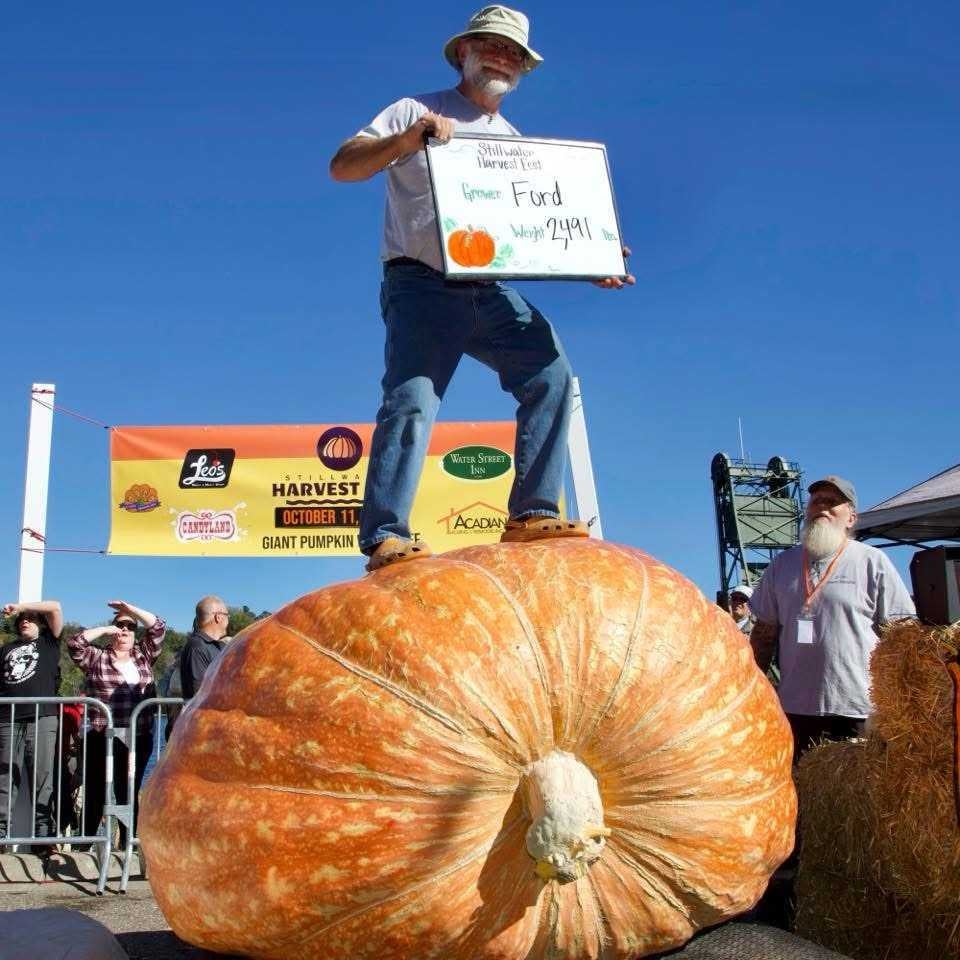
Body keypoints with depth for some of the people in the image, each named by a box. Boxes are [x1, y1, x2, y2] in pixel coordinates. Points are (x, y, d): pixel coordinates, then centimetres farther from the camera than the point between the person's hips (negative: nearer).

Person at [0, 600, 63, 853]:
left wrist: (20, 606, 6)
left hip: (41, 719, -3)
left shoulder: (48, 642, 15)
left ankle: (44, 836, -6)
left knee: (42, 780, -4)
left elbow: (55, 607, 3)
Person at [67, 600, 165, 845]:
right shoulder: (96, 657, 8)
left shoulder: (143, 656, 14)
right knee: (96, 795, -1)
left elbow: (158, 627, 8)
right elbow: (74, 643, -6)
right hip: (101, 739, -2)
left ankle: (127, 844, 13)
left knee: (129, 794, 8)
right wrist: (104, 629, -2)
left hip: (139, 739, 3)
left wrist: (131, 609, 2)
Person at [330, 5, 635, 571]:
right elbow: (341, 167, -3)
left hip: (490, 291, 6)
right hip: (422, 286, -5)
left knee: (551, 375, -13)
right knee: (413, 400, -20)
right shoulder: (417, 112, 8)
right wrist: (408, 140, -18)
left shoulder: (515, 142, 25)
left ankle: (532, 514, -10)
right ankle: (386, 537, -22)